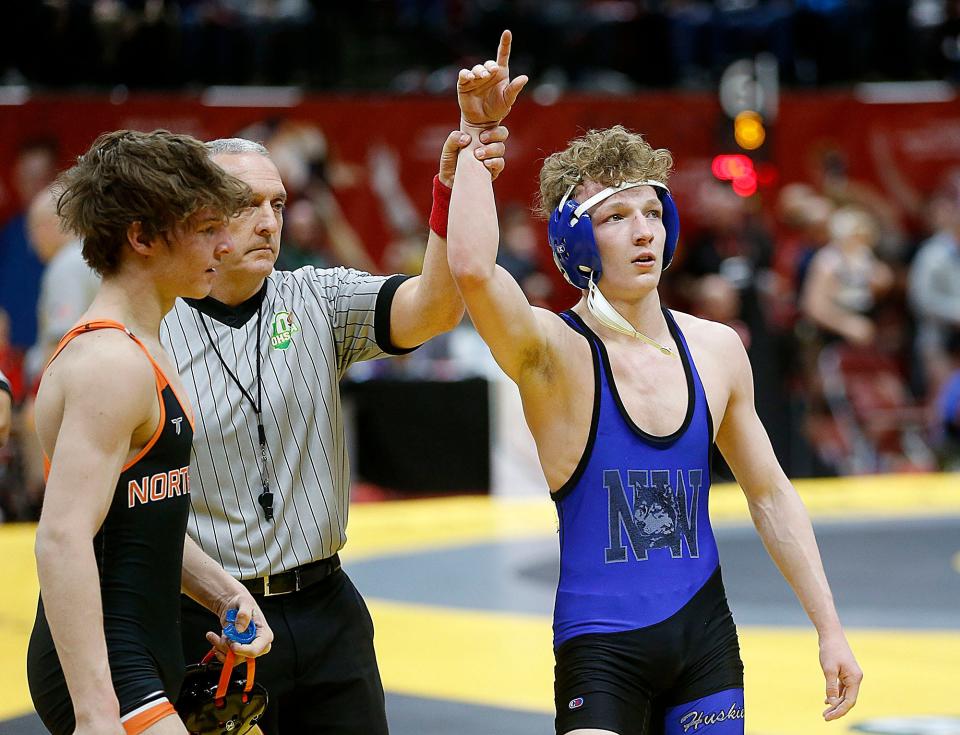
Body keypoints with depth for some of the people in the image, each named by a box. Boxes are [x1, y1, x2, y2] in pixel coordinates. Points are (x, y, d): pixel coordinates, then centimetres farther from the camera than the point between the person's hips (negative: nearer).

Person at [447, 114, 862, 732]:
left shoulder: (716, 350, 5)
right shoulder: (554, 354, -11)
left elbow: (770, 496, 16)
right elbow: (472, 269, -33)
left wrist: (830, 629, 14)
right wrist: (477, 136, -24)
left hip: (707, 635, 5)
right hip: (601, 650, -5)